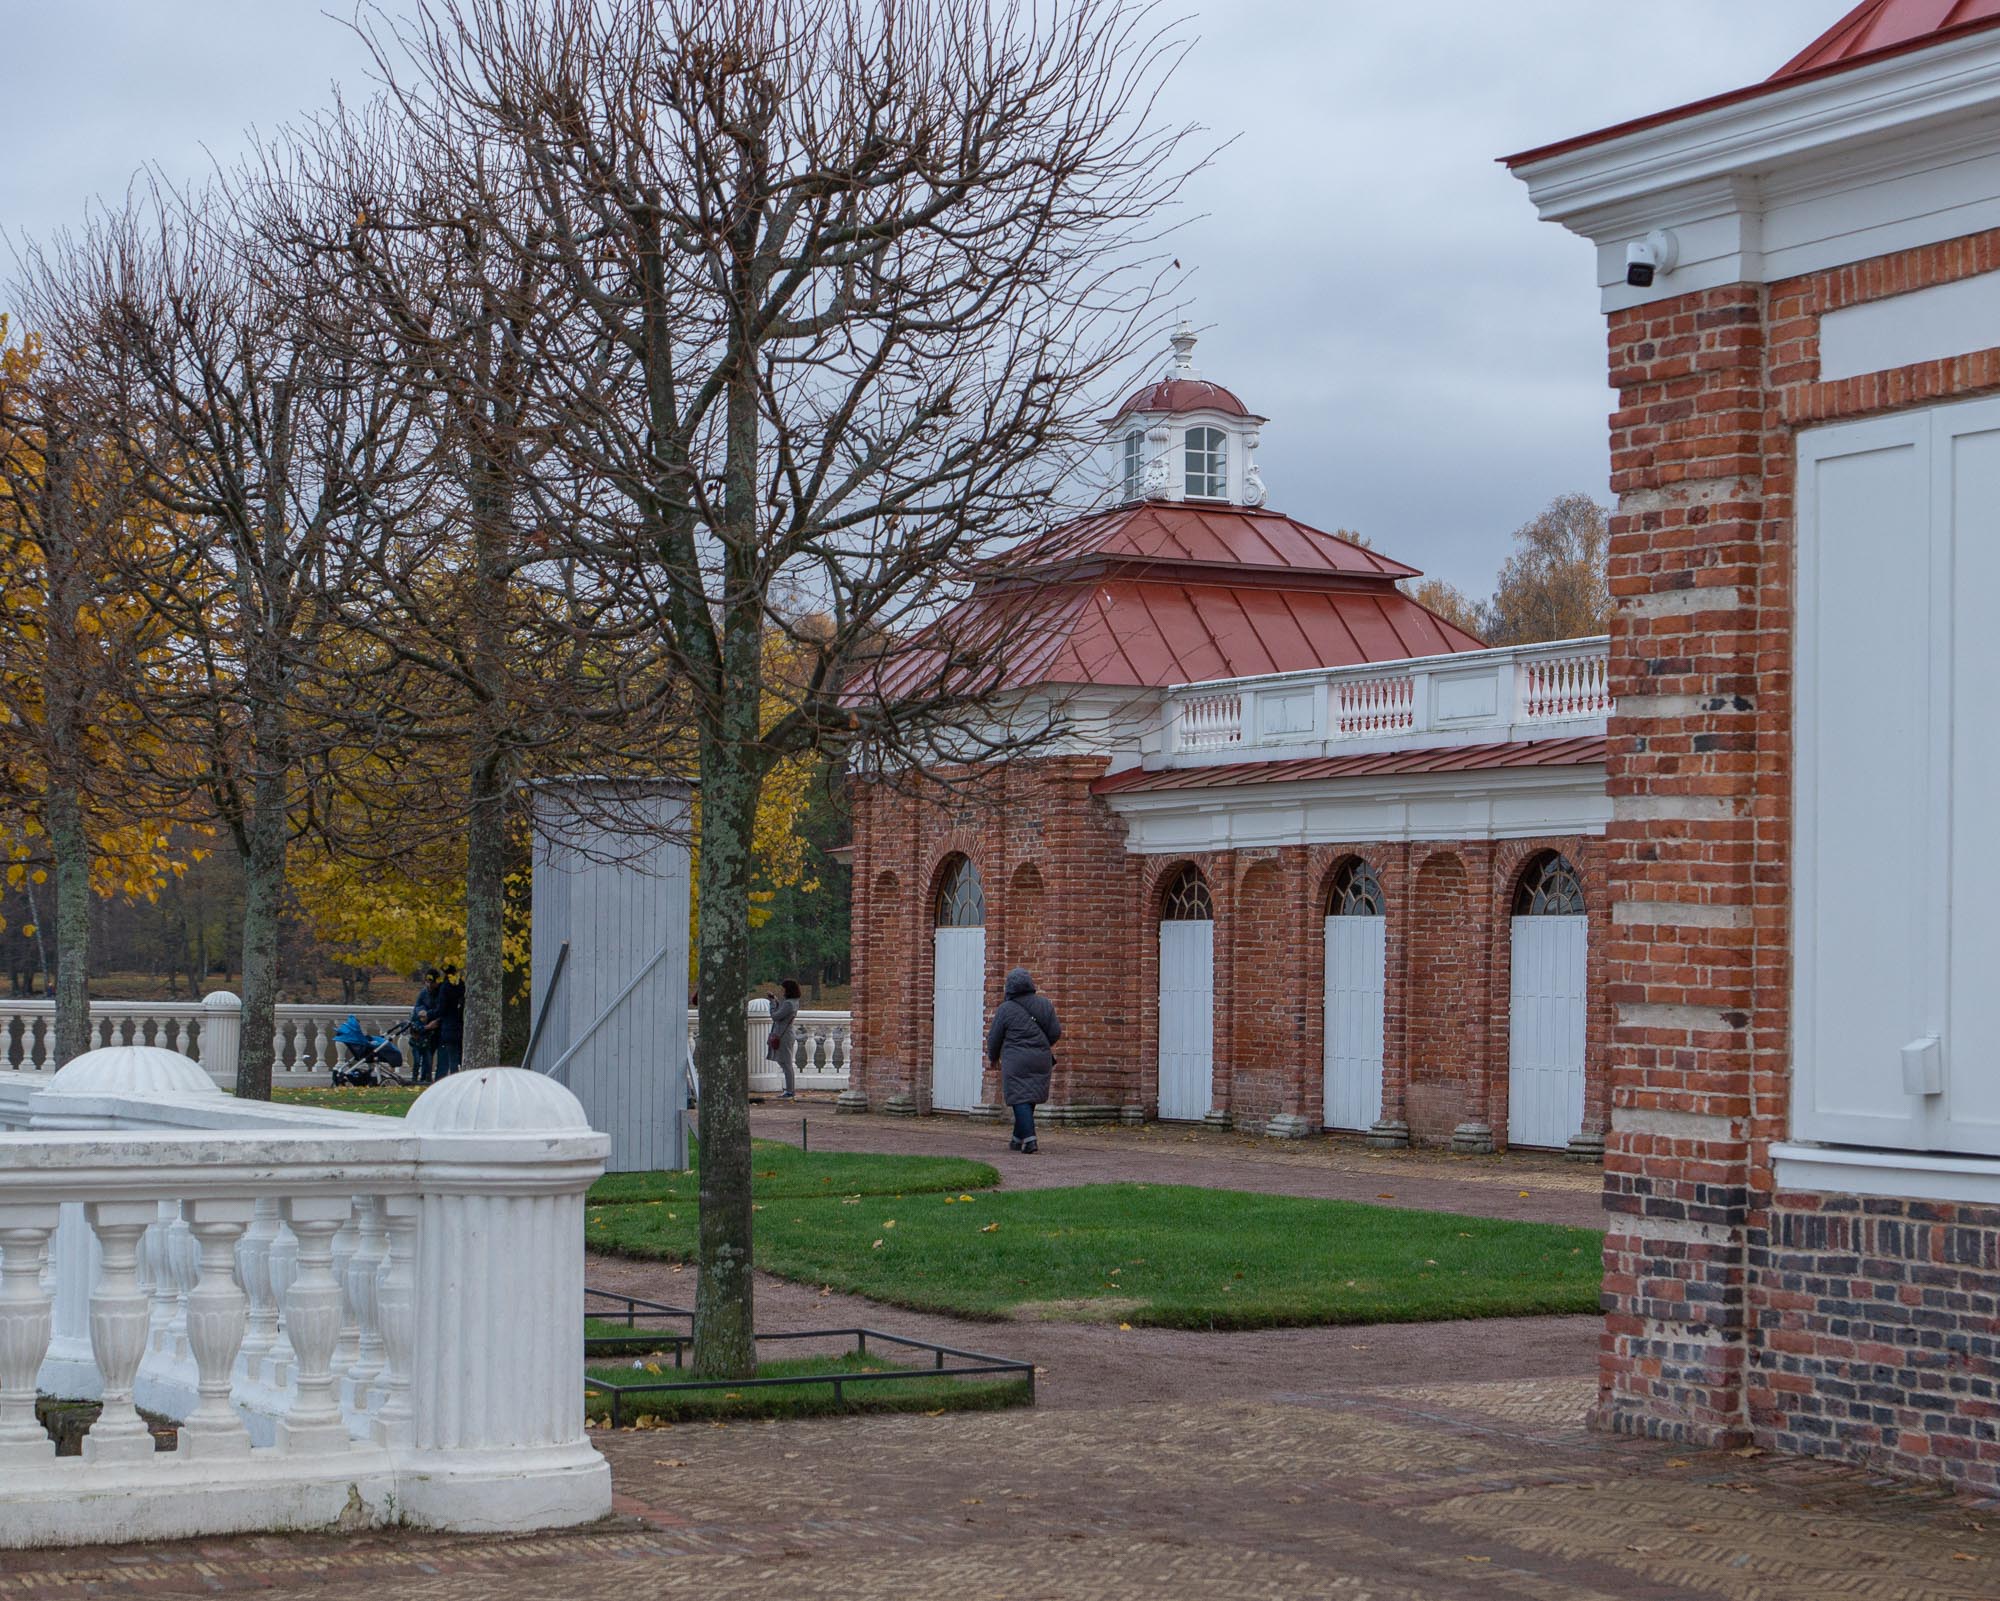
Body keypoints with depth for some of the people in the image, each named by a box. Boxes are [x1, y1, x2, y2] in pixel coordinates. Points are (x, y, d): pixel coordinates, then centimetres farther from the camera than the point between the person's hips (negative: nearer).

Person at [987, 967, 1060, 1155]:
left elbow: (994, 1037, 1)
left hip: (1016, 1061, -5)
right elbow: (1055, 1032, 5)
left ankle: (1029, 1141, -16)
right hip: (1041, 1060, 5)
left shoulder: (1006, 1009, -8)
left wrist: (993, 1057, 20)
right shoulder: (1044, 1004, 2)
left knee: (1020, 1099, -3)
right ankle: (1018, 1139, 24)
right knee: (1029, 1100, 15)